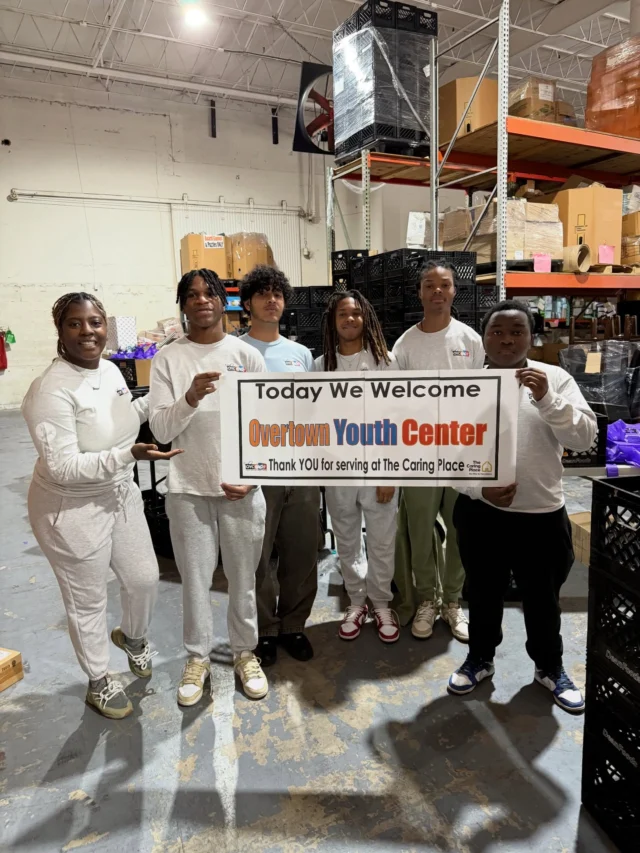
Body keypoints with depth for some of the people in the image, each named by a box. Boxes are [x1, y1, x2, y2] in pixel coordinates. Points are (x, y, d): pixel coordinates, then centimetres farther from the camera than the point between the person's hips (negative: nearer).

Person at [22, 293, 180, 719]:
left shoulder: (110, 369, -1)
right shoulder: (52, 390, -25)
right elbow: (62, 467, -27)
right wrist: (131, 454, -34)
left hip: (121, 496, 7)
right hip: (73, 511, -7)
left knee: (145, 578, 19)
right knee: (88, 602, 13)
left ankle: (133, 637, 52)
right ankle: (99, 681, 39)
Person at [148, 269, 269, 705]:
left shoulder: (247, 354, -1)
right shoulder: (168, 358, -2)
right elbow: (161, 431, -7)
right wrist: (190, 398, -25)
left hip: (241, 487, 0)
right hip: (188, 488, 0)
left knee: (243, 577, 13)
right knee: (195, 579, 12)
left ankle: (245, 652, 35)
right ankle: (198, 657, 34)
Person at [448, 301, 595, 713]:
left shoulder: (556, 378, -4)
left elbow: (585, 438, -11)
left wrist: (547, 399, -24)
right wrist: (479, 489, -14)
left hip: (542, 515, 0)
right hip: (481, 512, 1)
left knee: (543, 598, 17)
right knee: (483, 593, 17)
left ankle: (550, 667, 41)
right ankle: (480, 657, 41)